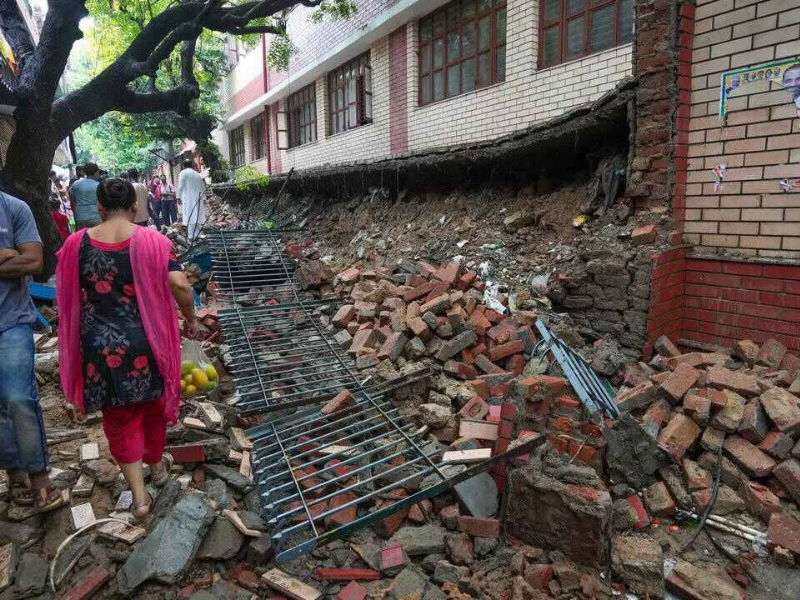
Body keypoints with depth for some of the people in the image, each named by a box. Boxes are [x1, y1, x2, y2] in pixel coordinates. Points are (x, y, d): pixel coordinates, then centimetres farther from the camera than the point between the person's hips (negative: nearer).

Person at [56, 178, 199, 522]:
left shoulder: (75, 244, -4)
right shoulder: (153, 241, -12)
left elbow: (67, 300, 4)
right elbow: (179, 286, -20)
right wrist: (191, 319, -3)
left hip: (100, 349, 1)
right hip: (146, 344, -1)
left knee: (119, 419, 15)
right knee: (152, 407, 23)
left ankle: (139, 496, 16)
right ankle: (157, 467, 44)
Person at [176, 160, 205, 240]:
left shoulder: (183, 173, -3)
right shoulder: (197, 174, 13)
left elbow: (180, 186, -8)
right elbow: (203, 187, 16)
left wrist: (178, 196, -3)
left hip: (188, 198, -5)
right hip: (198, 198, 5)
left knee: (190, 217, -6)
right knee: (198, 216, 8)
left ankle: (191, 236, -9)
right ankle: (197, 235, 10)